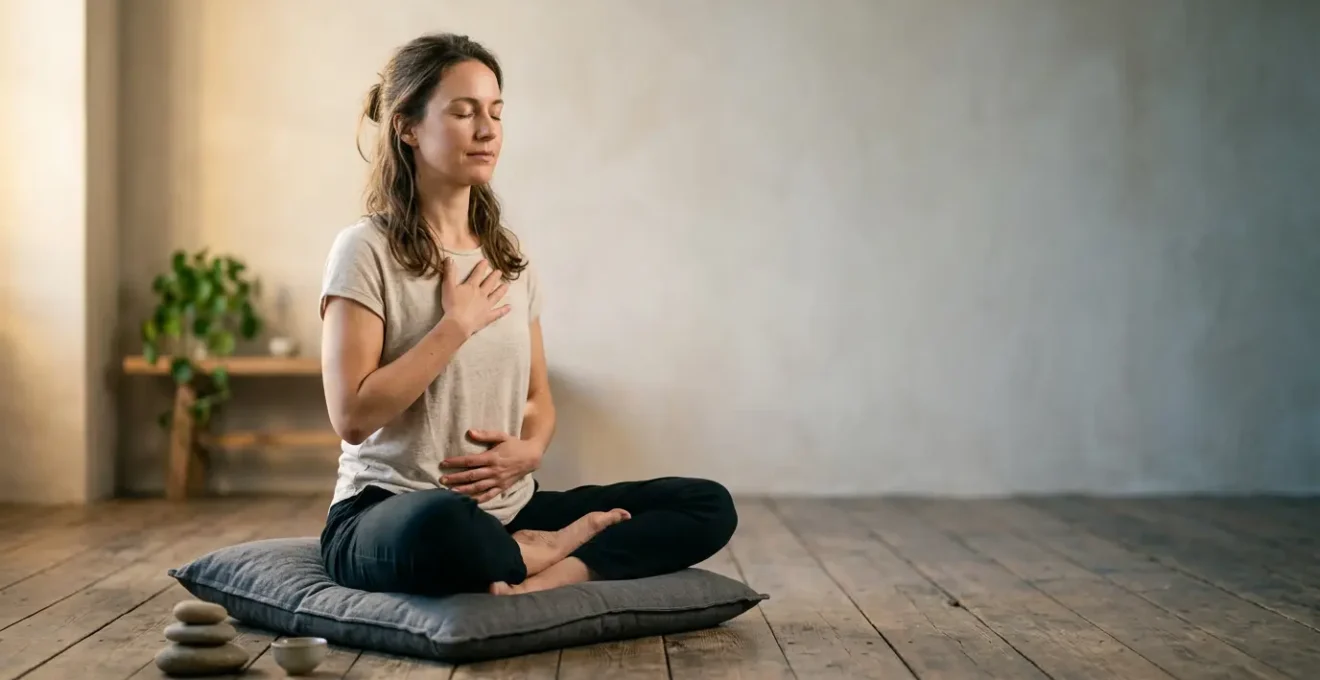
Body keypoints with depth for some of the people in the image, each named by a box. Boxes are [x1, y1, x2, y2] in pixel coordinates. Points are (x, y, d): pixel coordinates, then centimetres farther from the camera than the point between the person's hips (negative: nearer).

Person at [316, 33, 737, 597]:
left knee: (709, 505, -9)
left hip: (507, 512, 6)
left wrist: (529, 449, -5)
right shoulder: (367, 250, -7)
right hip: (390, 517, -6)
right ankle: (546, 553, -12)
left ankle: (543, 576, -26)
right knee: (442, 524, -43)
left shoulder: (510, 258, 12)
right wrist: (457, 324, -12)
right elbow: (352, 415, -15)